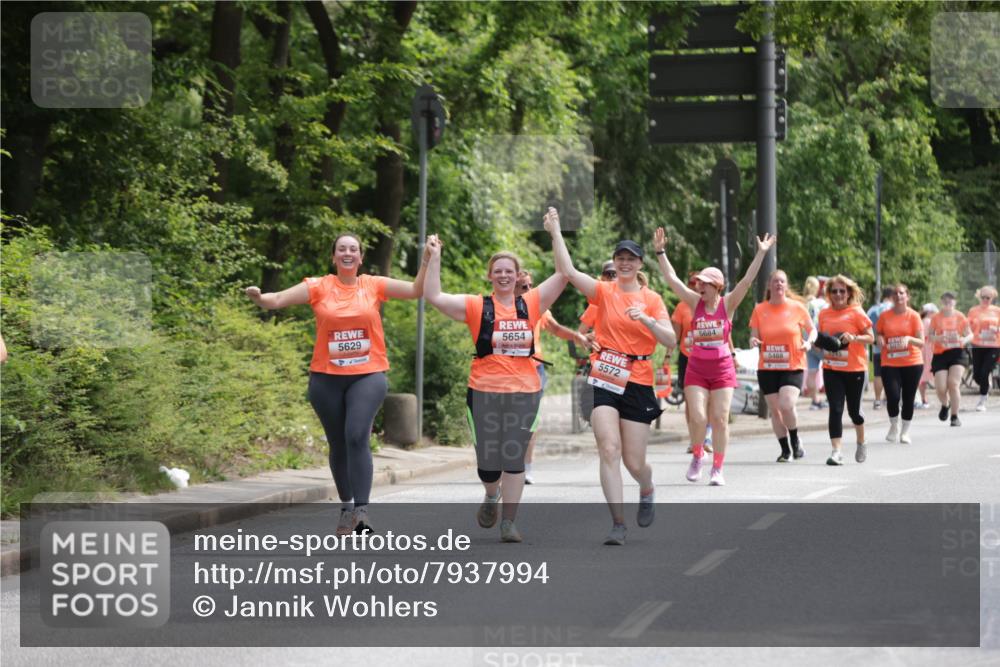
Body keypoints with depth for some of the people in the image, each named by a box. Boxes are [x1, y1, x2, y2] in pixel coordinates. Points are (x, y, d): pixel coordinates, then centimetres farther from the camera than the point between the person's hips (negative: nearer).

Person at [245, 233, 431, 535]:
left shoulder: (374, 285, 4)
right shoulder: (319, 287, 1)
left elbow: (416, 290, 4)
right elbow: (278, 299, -6)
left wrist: (426, 261, -10)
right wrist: (260, 298, -27)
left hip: (368, 376, -2)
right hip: (326, 377, 2)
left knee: (357, 437, -20)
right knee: (338, 444, 10)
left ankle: (362, 512, -23)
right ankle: (347, 507, 28)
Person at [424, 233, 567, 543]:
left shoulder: (531, 304, 5)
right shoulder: (477, 306, 1)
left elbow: (564, 274, 2)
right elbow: (433, 296, -6)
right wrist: (435, 257, -9)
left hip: (524, 392, 1)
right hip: (484, 392, 0)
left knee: (514, 458, 1)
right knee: (488, 459, 5)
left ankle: (509, 521, 8)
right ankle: (491, 496, 38)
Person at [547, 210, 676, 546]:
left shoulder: (651, 299, 3)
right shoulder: (604, 292, 2)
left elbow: (670, 340, -5)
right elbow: (568, 271, -12)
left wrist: (647, 319, -21)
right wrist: (555, 232, -18)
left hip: (637, 384, 0)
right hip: (604, 380, 0)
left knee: (634, 462, 3)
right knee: (609, 450, -15)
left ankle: (647, 492, 39)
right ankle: (618, 524, -13)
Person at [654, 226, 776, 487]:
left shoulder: (728, 304, -2)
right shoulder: (695, 302, 2)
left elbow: (747, 281, -9)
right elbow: (672, 279, -1)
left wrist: (761, 254, -16)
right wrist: (660, 252, -5)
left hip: (722, 368, -1)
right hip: (696, 367, 1)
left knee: (720, 420, -2)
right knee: (698, 418, -9)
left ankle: (717, 469, 6)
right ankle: (697, 457, 16)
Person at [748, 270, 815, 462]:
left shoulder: (797, 307, 0)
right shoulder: (759, 310, 3)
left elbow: (812, 329, 11)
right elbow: (754, 336, 8)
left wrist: (809, 341, -9)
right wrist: (753, 341, -15)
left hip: (793, 367, -2)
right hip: (767, 368, 2)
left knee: (786, 405, -20)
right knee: (774, 410, 3)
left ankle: (795, 441, 5)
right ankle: (785, 450, 17)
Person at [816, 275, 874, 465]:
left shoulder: (856, 312, -5)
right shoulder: (824, 314, 7)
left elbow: (871, 337, -4)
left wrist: (854, 338, -21)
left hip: (854, 368, -3)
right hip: (831, 369, 3)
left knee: (854, 410, 9)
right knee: (835, 409, -8)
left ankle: (861, 443, 35)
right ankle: (836, 451, -11)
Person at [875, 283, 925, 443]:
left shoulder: (914, 316, -2)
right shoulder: (885, 316, 3)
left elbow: (921, 342, -4)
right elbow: (878, 334, 16)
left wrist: (909, 339, -23)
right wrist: (880, 339, -7)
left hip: (912, 363, 0)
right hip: (890, 363, 0)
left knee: (908, 399, 4)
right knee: (893, 396, -13)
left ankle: (905, 431, 21)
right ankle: (894, 426, 13)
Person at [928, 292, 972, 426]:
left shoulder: (960, 316, 3)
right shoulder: (936, 317, 2)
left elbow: (970, 334, 9)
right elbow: (930, 336, 2)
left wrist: (965, 339, -13)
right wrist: (938, 338, -20)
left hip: (957, 353, 0)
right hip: (940, 355, 0)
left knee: (953, 383, -15)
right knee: (941, 388, -7)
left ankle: (955, 416, -4)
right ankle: (945, 405, 30)